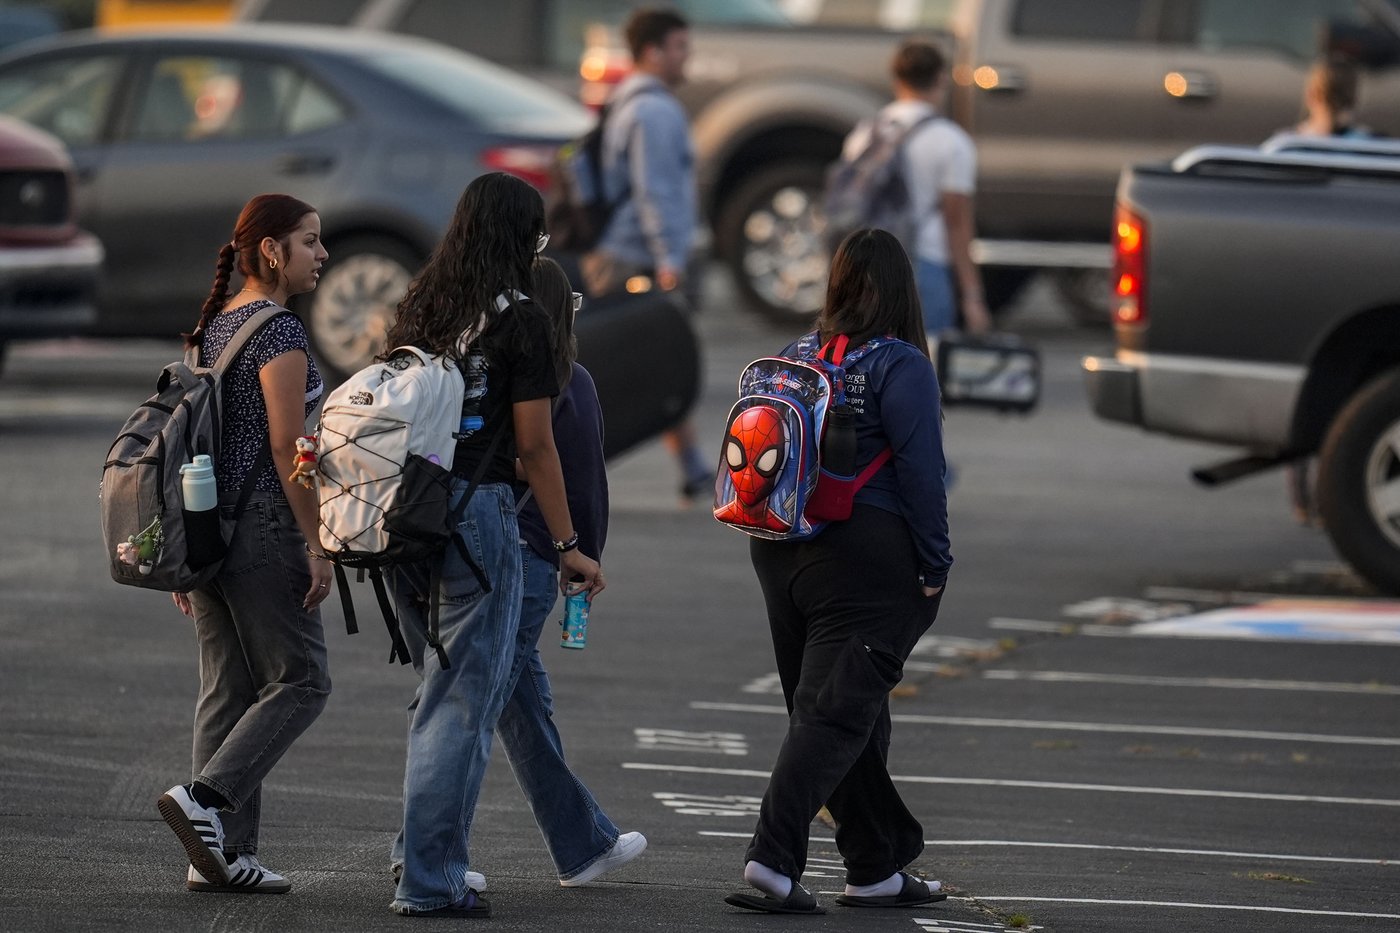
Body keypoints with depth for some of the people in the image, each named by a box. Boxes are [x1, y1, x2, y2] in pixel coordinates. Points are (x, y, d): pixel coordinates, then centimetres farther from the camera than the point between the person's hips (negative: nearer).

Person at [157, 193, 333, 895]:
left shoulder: (215, 325, 14)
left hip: (205, 522, 9)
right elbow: (286, 446, -17)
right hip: (262, 524, -9)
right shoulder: (278, 330, -12)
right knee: (300, 680, -1)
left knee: (228, 690, 8)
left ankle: (220, 853, 6)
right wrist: (319, 545, -14)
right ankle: (205, 798, -14)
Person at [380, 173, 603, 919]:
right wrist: (568, 545, -2)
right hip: (474, 513, -7)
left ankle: (418, 848, 22)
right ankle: (429, 880, -1)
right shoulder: (517, 320, -8)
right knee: (464, 701, -1)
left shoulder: (417, 309, 10)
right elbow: (534, 445, -8)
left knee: (437, 687, 22)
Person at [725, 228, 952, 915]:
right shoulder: (899, 366, -9)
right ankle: (772, 857, -19)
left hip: (782, 553, 7)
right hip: (869, 560, -7)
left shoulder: (793, 357, 9)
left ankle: (877, 869, 20)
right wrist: (934, 568, -8)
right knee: (836, 711, -7)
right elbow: (921, 471, -13)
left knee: (840, 709, 13)